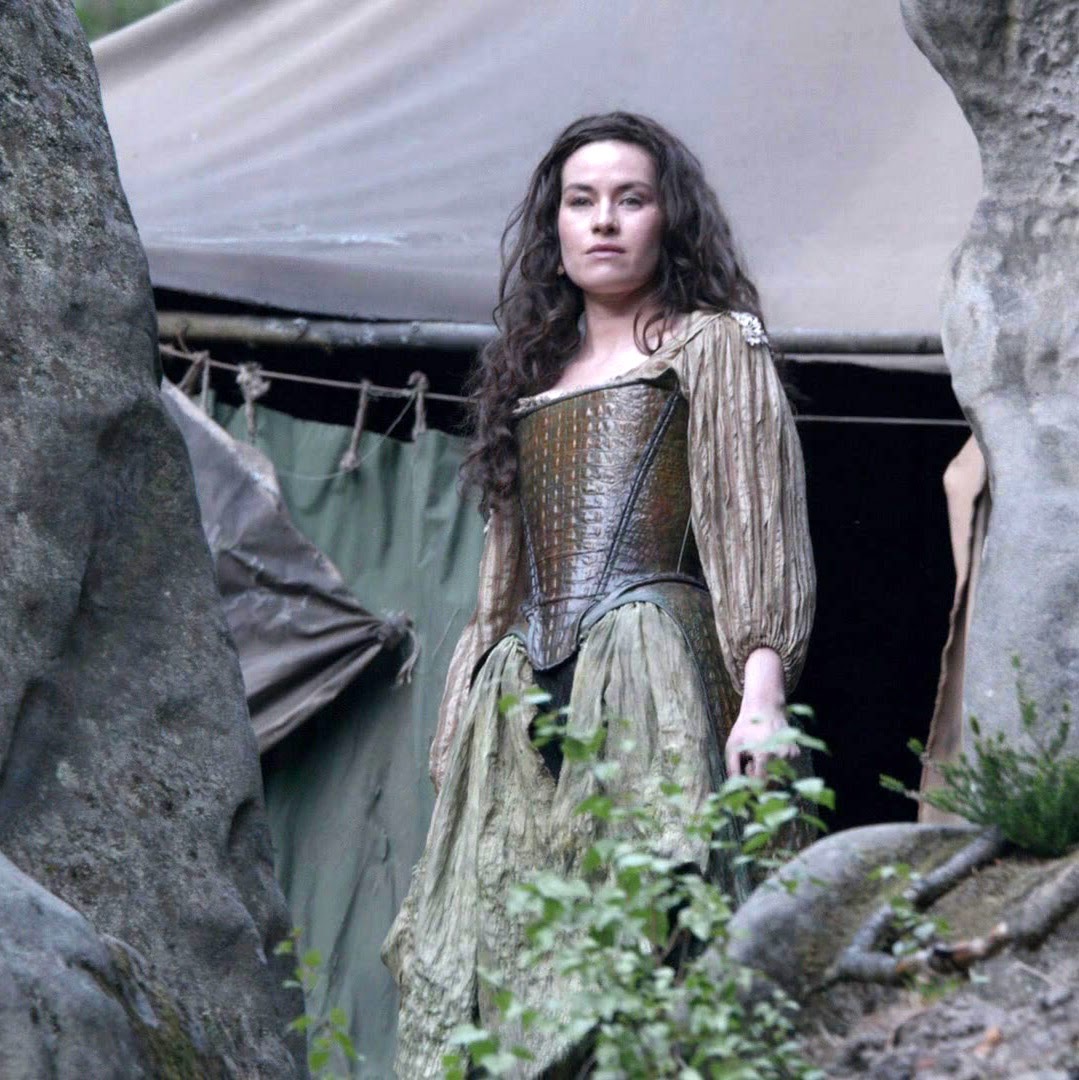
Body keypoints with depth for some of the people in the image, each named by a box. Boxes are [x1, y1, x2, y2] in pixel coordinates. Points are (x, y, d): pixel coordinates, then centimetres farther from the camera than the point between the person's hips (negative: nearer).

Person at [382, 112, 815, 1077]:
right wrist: (461, 715, 17)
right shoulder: (534, 372, 26)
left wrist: (761, 690, -13)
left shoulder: (713, 345, 9)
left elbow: (759, 529, 0)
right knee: (495, 954, -5)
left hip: (649, 669, -6)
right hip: (522, 698, 6)